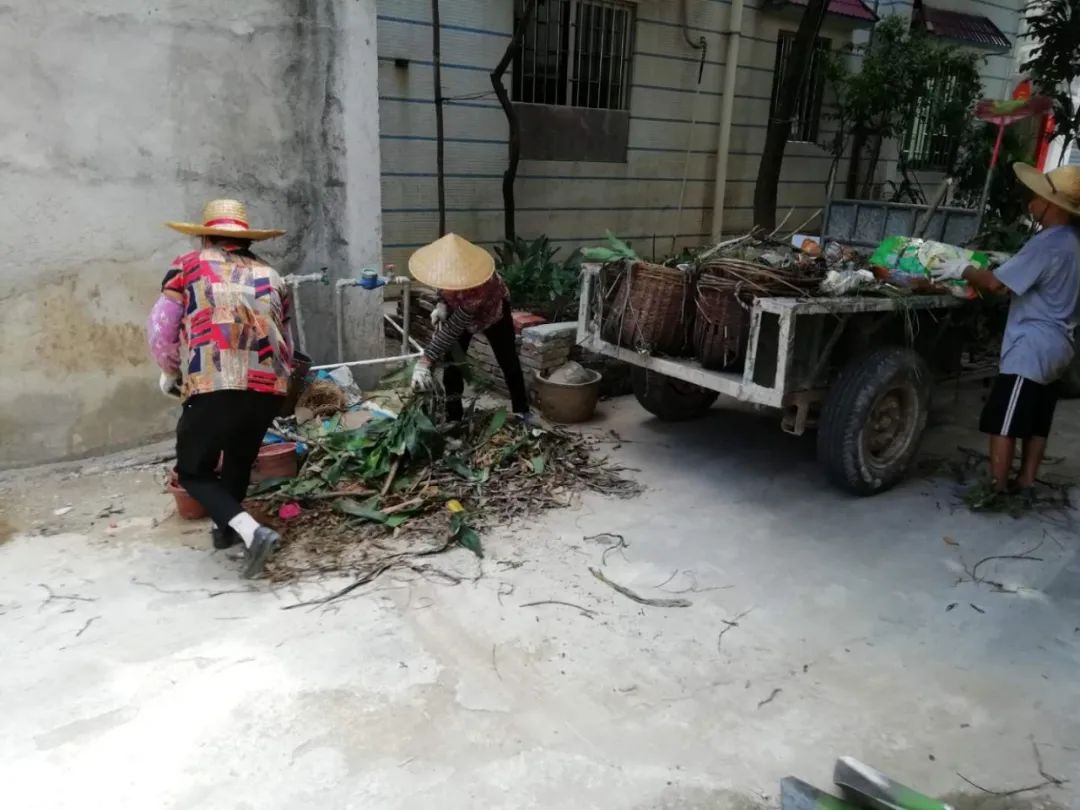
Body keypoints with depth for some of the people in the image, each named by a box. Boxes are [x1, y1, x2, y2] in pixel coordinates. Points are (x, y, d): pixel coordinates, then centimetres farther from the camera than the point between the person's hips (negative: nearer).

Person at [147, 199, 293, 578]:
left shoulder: (188, 266, 11)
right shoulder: (270, 276, 20)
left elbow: (160, 332, 10)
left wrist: (170, 373, 28)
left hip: (213, 386, -4)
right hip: (269, 387, 4)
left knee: (193, 471, 13)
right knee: (240, 456, 29)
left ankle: (252, 531, -6)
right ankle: (226, 527, 44)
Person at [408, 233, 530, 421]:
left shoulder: (479, 288, -50)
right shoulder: (450, 264, -34)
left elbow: (452, 329, -49)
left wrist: (424, 362, -52)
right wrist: (442, 304, -26)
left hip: (492, 312, -4)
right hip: (457, 310, 4)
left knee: (508, 362, 7)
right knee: (451, 362, -5)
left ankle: (521, 412, 25)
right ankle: (454, 418, 6)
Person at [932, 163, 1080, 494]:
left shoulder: (1046, 245, -20)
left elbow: (996, 283, -19)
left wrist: (963, 271, -5)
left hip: (1031, 348, -9)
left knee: (1002, 423, -2)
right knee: (1036, 423, 15)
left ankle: (995, 490, 3)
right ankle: (1025, 483, 24)